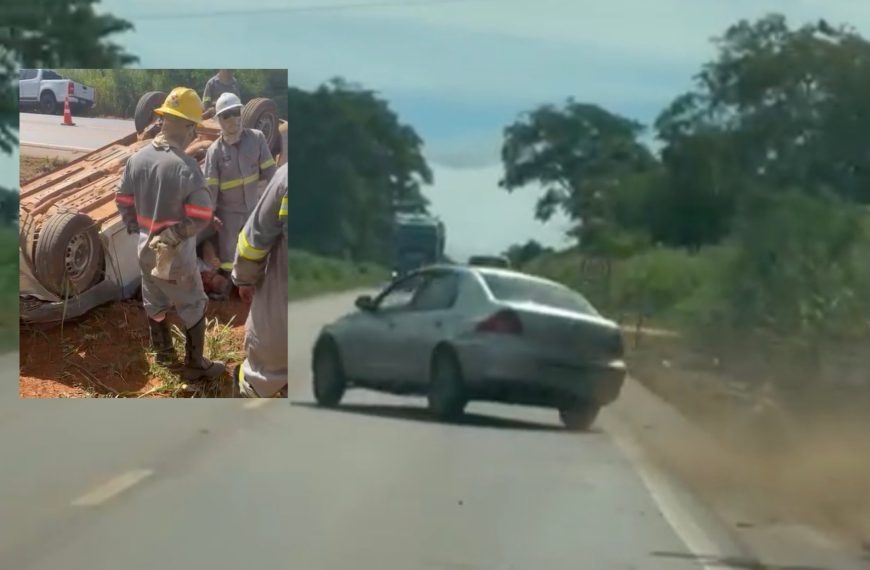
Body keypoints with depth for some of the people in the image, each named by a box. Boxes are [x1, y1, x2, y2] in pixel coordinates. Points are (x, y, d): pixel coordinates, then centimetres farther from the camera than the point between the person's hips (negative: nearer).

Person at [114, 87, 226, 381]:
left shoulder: (137, 158, -8)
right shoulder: (186, 166, -26)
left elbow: (123, 199, 3)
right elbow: (202, 215, -27)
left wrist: (137, 228, 12)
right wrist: (171, 237, -16)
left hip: (146, 250, 6)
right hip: (177, 255, -6)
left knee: (155, 303, 25)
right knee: (193, 309, 12)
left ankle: (163, 351, 44)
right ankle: (195, 365, 20)